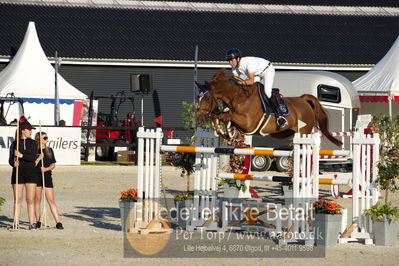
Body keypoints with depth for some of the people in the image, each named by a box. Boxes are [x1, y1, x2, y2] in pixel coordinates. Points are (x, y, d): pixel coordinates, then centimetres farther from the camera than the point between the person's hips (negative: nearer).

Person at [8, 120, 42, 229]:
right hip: (18, 172, 0)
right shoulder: (14, 144, 7)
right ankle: (16, 222, 2)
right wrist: (14, 163, -20)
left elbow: (33, 157, -6)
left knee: (30, 200, -2)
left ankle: (32, 223, 0)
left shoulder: (33, 143, 8)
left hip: (31, 172, 0)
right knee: (17, 199, 0)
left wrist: (21, 155, -17)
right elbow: (10, 160, 2)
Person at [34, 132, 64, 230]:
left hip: (47, 176, 2)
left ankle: (58, 222, -6)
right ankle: (38, 222, 11)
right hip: (36, 177, -2)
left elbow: (53, 165, 10)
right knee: (37, 200, 2)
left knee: (51, 200, -3)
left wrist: (46, 169, -7)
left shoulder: (49, 150, 12)